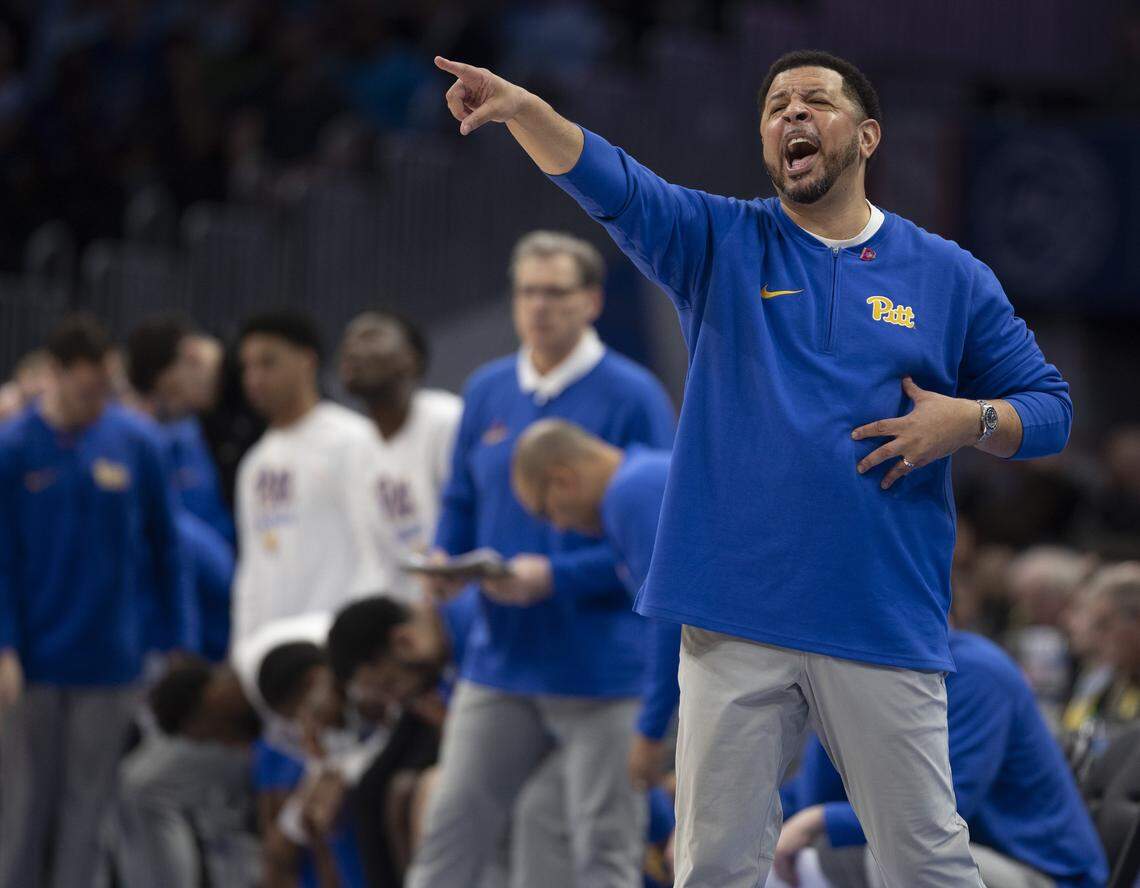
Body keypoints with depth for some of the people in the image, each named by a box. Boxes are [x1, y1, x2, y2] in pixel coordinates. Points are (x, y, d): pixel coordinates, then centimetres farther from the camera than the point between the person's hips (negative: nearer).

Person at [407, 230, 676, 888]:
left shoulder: (632, 396, -7)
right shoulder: (487, 391, 10)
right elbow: (461, 504, 19)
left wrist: (556, 578, -20)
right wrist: (445, 562, -4)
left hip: (602, 667, -5)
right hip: (500, 661, 5)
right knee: (450, 830, 3)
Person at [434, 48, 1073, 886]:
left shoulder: (949, 276, 7)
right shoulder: (723, 244, 7)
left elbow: (1049, 406, 11)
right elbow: (611, 182, -10)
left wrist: (970, 421, -10)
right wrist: (526, 110, -28)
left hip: (886, 625, -1)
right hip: (736, 622, 1)